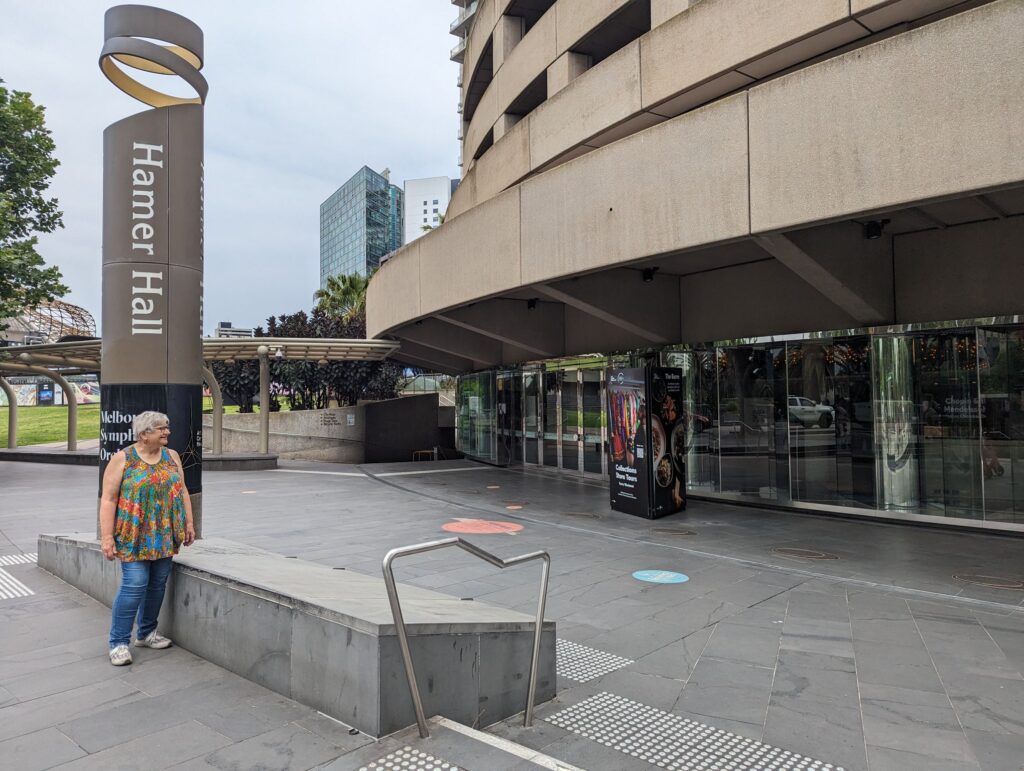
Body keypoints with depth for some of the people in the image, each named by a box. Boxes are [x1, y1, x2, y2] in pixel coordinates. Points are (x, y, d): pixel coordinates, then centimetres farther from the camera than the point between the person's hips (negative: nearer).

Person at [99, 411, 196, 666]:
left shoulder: (172, 456, 8)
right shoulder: (122, 459, -6)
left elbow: (182, 491, 12)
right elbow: (108, 499, -8)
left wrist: (189, 523, 8)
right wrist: (107, 536, -13)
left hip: (164, 536, 5)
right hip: (134, 536, -5)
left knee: (157, 584, 10)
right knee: (134, 585, -9)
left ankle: (146, 633, 26)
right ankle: (118, 642, 4)